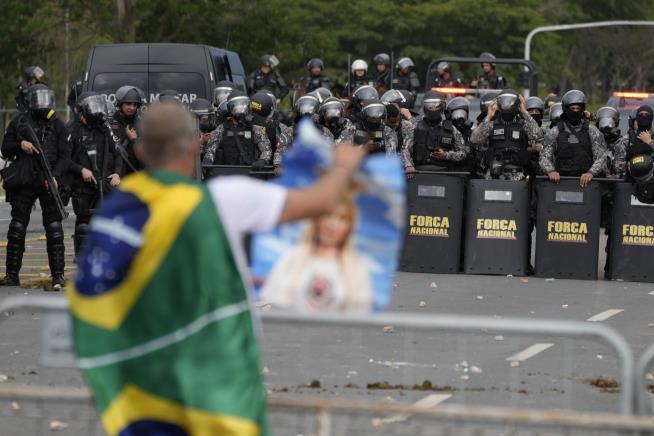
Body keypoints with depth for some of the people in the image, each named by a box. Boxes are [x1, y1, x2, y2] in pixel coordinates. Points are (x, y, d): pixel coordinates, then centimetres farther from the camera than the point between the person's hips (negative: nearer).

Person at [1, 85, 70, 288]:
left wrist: (55, 176, -14)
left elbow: (65, 155, 2)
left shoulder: (57, 125, 5)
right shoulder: (19, 122, 7)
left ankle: (58, 275, -2)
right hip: (23, 182, 1)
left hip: (49, 182, -1)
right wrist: (20, 145, -10)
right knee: (17, 227, 3)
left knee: (54, 229, -4)